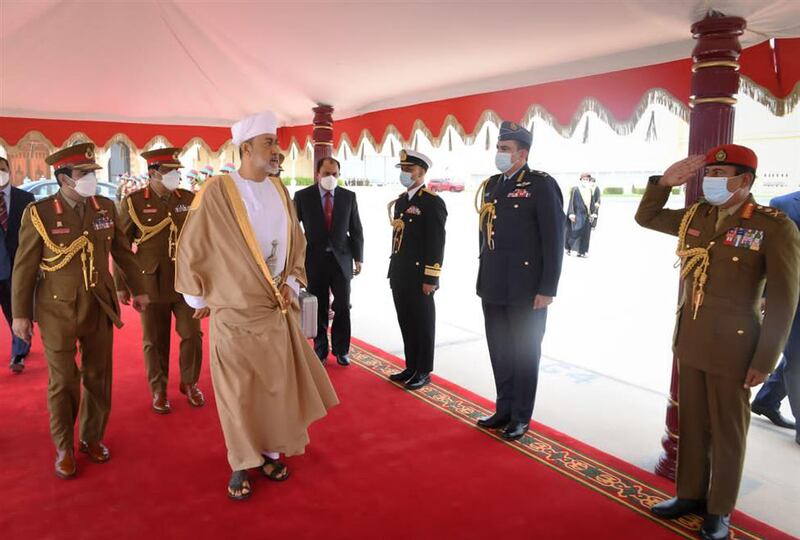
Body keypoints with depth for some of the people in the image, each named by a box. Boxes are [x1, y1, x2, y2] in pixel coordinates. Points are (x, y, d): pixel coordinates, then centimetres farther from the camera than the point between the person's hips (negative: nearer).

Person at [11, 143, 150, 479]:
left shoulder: (106, 207, 1)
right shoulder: (39, 213, -8)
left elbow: (122, 251, 12)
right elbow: (24, 267, -4)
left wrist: (137, 289, 16)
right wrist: (20, 313, -2)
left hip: (100, 307, 3)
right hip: (58, 311, -3)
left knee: (98, 376, 11)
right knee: (63, 381, 6)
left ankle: (92, 438, 30)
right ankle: (64, 448, 25)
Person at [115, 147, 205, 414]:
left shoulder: (190, 199, 4)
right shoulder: (133, 202, -3)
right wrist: (121, 285, 2)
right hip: (153, 283, -2)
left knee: (192, 334, 3)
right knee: (155, 341, 8)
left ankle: (189, 383, 26)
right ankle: (159, 390, 27)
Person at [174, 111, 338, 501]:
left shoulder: (279, 190, 4)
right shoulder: (217, 191, -13)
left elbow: (296, 242, 14)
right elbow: (191, 248, -4)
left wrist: (292, 281, 3)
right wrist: (198, 297, 2)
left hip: (277, 309, 5)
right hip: (236, 313, -5)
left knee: (277, 386, 13)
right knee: (239, 393, 7)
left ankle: (270, 452, 33)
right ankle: (241, 465, 25)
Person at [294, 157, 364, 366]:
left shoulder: (348, 196, 3)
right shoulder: (303, 196, -2)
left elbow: (356, 230, 7)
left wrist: (358, 258, 4)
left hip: (341, 259, 1)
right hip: (315, 260, -1)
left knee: (343, 307, 4)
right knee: (319, 309, 7)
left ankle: (341, 349, 21)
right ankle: (320, 350, 23)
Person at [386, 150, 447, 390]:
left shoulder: (433, 202, -11)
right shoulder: (400, 201, 13)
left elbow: (437, 244, -15)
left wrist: (430, 279, -17)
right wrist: (393, 271, 15)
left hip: (419, 277, -7)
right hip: (400, 275, 7)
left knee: (423, 325, 5)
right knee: (406, 323, 14)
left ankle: (424, 371, 17)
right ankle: (411, 367, 26)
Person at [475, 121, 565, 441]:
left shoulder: (542, 185, -9)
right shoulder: (491, 185, 11)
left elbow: (554, 240, -12)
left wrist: (547, 289, -15)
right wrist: (483, 277, 12)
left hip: (525, 289, -6)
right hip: (493, 286, 6)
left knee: (524, 353, 7)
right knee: (499, 352, 15)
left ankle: (521, 417, 22)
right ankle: (504, 410, 30)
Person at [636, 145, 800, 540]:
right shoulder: (694, 217, 4)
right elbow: (645, 218, 19)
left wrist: (764, 360, -13)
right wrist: (664, 182, 1)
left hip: (732, 346, -5)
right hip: (690, 339, 6)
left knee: (727, 430, 10)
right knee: (691, 423, 17)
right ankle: (690, 494, 35)